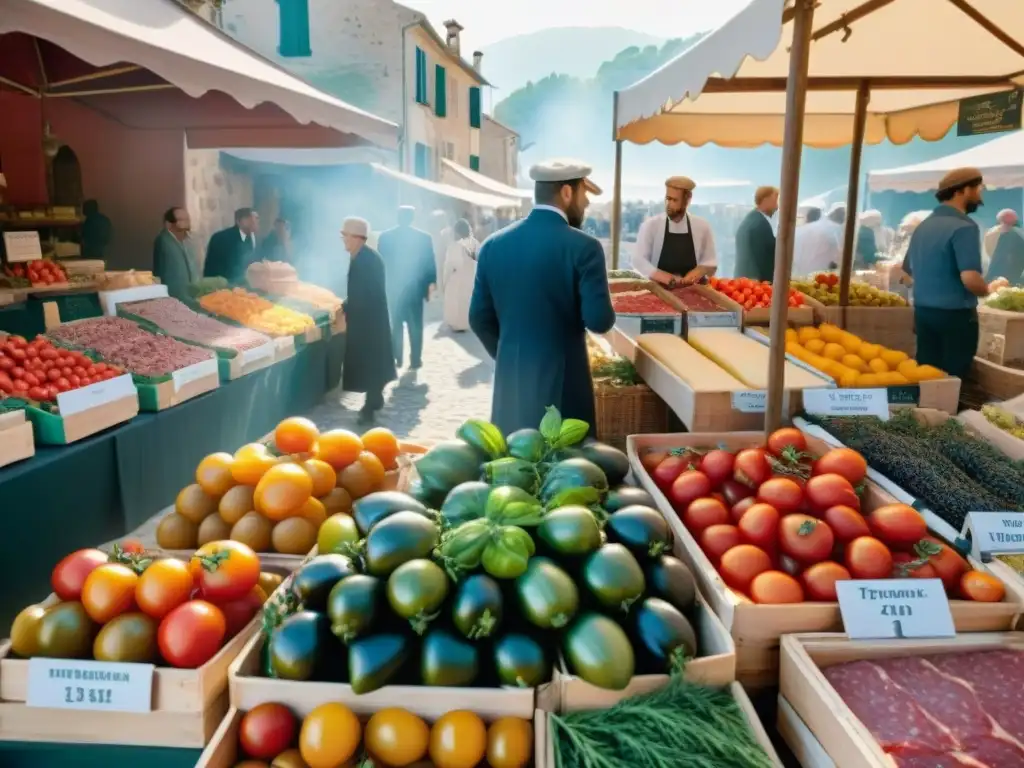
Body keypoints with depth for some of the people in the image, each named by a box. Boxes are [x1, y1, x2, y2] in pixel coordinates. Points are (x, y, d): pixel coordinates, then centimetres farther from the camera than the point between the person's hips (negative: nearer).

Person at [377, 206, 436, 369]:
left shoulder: (385, 237, -4)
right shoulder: (424, 237, -7)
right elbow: (430, 263, -3)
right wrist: (431, 282, 9)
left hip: (392, 287, 1)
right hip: (415, 287, -1)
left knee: (395, 324, 13)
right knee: (415, 325, 7)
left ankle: (396, 359, 14)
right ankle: (415, 360, 7)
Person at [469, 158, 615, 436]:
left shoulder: (493, 244, 2)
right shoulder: (584, 247, -12)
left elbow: (479, 318, 6)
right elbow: (599, 321, -16)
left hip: (510, 379, 5)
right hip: (562, 380, -4)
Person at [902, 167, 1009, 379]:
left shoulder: (923, 226, 9)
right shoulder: (964, 227, -17)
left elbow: (908, 268, 20)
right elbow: (970, 279, -26)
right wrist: (990, 288, -6)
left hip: (923, 311, 8)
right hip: (955, 314, -8)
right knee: (953, 377, 2)